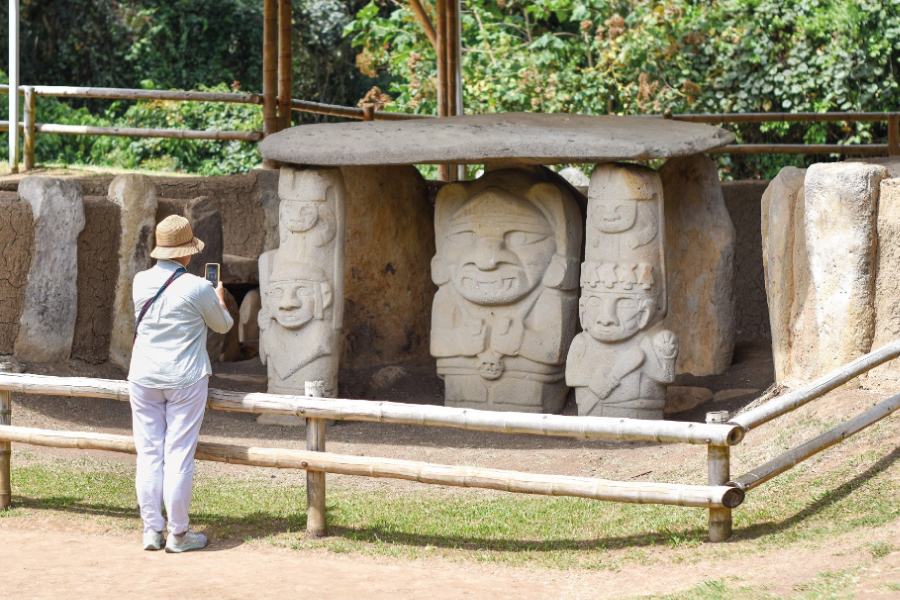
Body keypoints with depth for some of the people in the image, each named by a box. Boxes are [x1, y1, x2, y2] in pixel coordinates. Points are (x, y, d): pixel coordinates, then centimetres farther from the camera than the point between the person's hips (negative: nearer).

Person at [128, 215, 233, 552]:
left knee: (148, 454, 7)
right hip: (185, 379, -4)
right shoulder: (197, 288, -12)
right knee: (179, 455, -1)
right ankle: (177, 534, 3)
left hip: (144, 378, 4)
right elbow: (223, 325, 5)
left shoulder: (141, 282, 1)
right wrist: (219, 298, 26)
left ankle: (152, 531, 10)